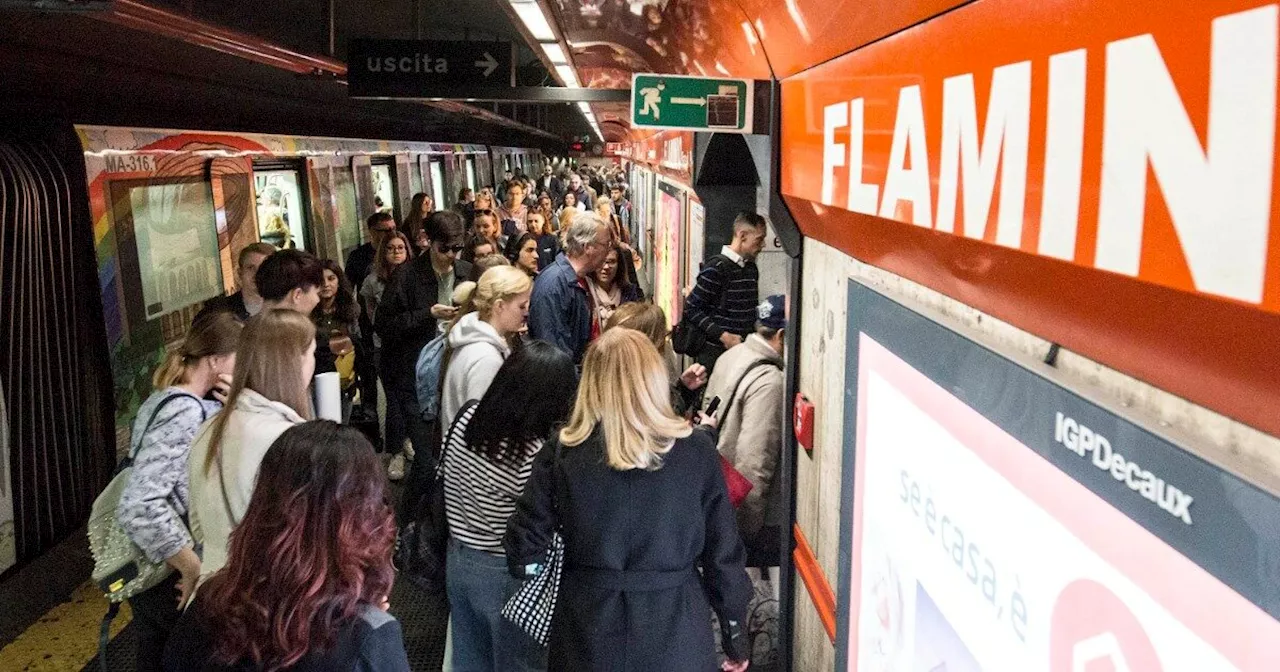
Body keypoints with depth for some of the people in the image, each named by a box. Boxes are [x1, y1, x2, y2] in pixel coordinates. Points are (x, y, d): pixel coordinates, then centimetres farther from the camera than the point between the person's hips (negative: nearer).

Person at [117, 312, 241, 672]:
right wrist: (195, 568, -24)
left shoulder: (163, 401, 5)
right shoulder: (185, 412, -24)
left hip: (151, 570, 9)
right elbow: (139, 507, -34)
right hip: (171, 577, -9)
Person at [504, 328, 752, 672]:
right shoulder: (696, 450, -10)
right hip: (675, 632, 0)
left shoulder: (562, 451, -9)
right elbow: (723, 553, -5)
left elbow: (524, 552, -6)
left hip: (588, 632, 0)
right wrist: (736, 635, 8)